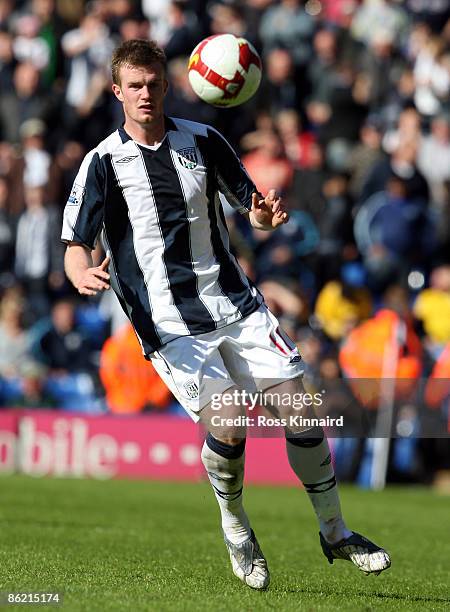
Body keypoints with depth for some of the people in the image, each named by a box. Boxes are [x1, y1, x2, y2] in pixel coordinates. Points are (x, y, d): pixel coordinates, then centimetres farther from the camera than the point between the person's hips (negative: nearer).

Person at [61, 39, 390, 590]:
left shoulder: (203, 141, 5)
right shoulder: (103, 162, -4)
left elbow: (253, 210, 12)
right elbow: (76, 244, -7)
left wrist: (268, 215, -13)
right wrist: (83, 274, -31)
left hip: (234, 303, 4)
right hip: (168, 323, -4)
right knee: (228, 421, -20)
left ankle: (335, 533, 16)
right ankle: (236, 531, 8)